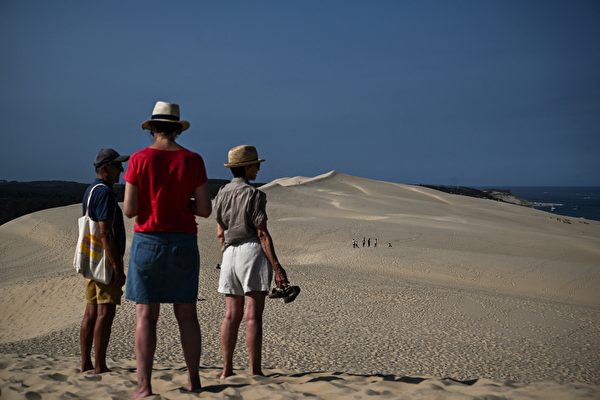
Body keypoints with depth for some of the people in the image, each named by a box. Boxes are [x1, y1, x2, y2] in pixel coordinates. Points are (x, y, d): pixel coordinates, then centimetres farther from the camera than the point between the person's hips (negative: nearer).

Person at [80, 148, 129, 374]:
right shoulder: (104, 192, -15)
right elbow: (105, 233, -22)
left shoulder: (90, 191, 17)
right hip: (106, 260, -10)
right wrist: (117, 267, -22)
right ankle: (100, 366, -4)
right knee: (105, 312, -7)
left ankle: (86, 363, 15)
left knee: (91, 312, 11)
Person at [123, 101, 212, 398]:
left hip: (148, 243, -2)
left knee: (145, 316, 2)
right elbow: (205, 209, -2)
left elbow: (129, 209, -7)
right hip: (184, 245, 2)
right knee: (186, 314, 12)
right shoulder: (193, 160, -1)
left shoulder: (139, 159, -5)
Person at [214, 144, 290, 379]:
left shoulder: (221, 194, 13)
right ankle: (255, 372, -4)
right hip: (252, 251, -7)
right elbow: (262, 234, -12)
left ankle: (227, 370, 10)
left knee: (232, 314, 9)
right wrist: (276, 266, -11)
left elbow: (220, 233, 15)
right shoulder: (253, 194, -9)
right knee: (253, 315, -6)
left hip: (230, 253, 7)